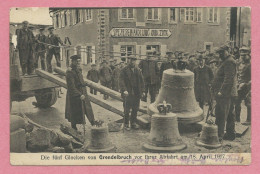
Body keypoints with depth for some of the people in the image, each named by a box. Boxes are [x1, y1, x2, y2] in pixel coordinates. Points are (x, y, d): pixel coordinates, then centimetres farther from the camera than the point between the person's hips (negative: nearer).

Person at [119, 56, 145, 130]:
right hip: (128, 93, -4)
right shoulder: (124, 70, -2)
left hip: (137, 93, 4)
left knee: (135, 109, 8)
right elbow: (121, 81, -10)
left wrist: (142, 90, 9)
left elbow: (141, 81, 17)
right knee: (127, 109, 1)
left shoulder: (138, 70, 14)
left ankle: (133, 123, 21)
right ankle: (126, 124, 12)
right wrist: (124, 90, -22)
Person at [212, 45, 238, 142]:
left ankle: (219, 136, -7)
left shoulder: (229, 62, -14)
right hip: (228, 94, 11)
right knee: (229, 115, 15)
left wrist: (221, 91, -24)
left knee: (221, 115, -9)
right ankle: (231, 134, 23)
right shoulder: (226, 61, 20)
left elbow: (228, 78, -22)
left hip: (224, 94, -11)